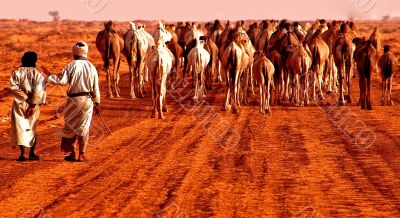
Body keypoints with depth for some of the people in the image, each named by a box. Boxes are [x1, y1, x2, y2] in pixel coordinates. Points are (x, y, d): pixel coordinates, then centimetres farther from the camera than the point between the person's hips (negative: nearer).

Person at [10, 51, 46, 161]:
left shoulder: (16, 72, -2)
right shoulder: (38, 74, -2)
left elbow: (14, 88, -11)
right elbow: (39, 91, -10)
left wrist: (26, 98, -9)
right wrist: (33, 105, -11)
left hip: (19, 104, -1)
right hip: (33, 106, 1)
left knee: (20, 128, 1)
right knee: (32, 129, 15)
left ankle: (22, 154, -9)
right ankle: (32, 153, 18)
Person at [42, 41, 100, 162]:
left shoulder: (71, 66, -9)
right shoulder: (91, 67, 3)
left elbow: (62, 81, -16)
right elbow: (96, 87, 5)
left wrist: (49, 74, -5)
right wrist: (97, 103, 12)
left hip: (74, 100, -3)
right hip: (87, 100, 3)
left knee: (70, 127, 10)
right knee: (84, 128, 8)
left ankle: (72, 153, 11)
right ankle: (82, 154, 6)